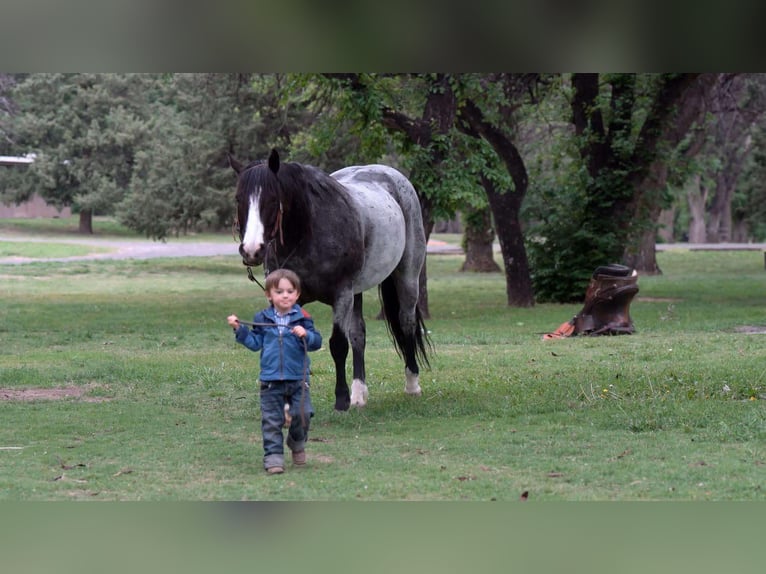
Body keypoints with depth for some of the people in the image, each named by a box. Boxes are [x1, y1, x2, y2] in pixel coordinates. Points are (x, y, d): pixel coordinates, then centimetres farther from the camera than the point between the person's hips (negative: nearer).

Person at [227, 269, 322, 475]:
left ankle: (297, 443, 24)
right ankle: (273, 457, 6)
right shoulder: (262, 319, 5)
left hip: (298, 379, -1)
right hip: (271, 380, 1)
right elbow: (255, 342, 8)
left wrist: (305, 335, -22)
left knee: (302, 414, -5)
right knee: (271, 420, 1)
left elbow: (316, 342, -3)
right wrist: (239, 329, 0)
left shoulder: (302, 318, 0)